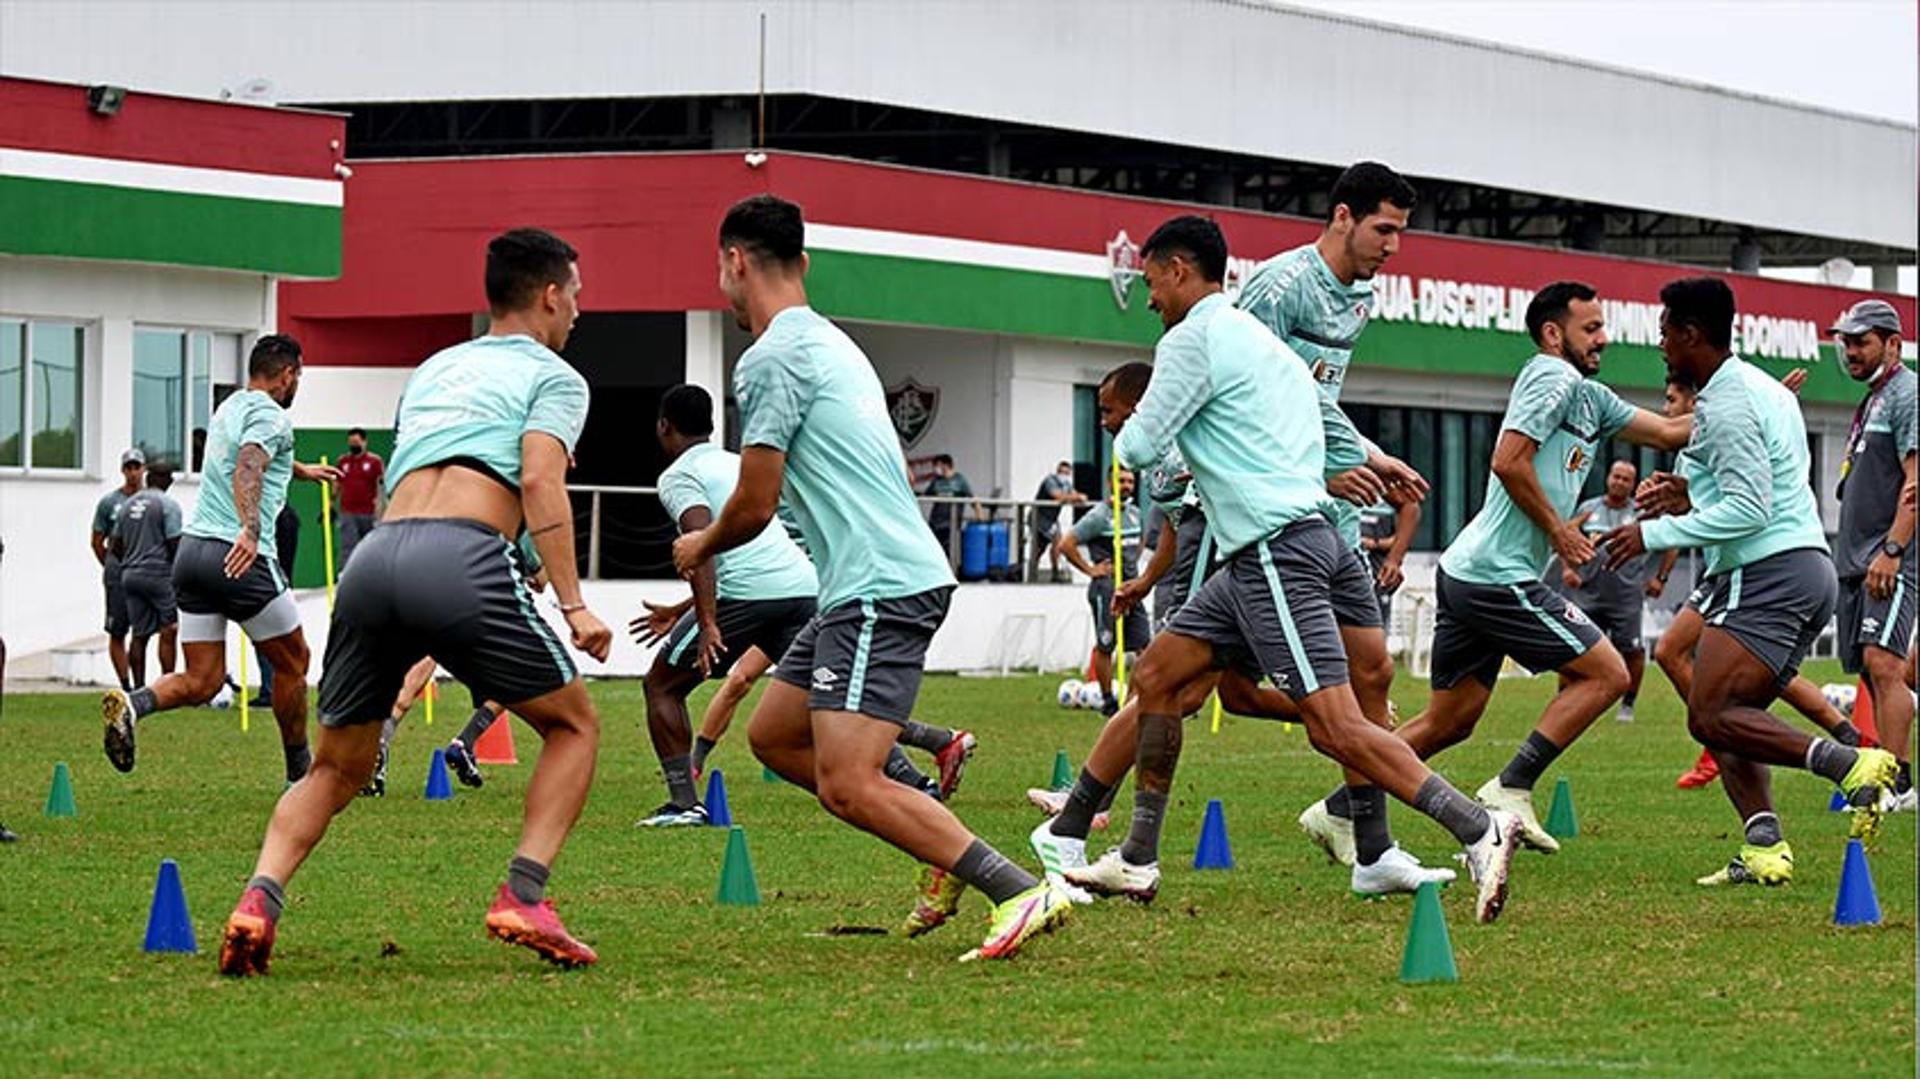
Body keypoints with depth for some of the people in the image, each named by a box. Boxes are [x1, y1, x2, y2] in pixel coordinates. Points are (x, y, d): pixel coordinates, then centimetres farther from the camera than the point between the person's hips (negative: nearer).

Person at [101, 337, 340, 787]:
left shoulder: (228, 409, 21)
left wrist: (301, 470, 61)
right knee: (291, 662, 12)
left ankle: (133, 703, -22)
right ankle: (300, 772, 21)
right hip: (242, 560, -8)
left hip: (192, 548, 8)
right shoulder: (270, 416, -6)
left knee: (202, 681, 5)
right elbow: (247, 471, -26)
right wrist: (250, 529, -43)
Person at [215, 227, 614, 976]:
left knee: (336, 769, 17)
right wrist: (573, 605, -7)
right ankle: (523, 897, 0)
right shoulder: (552, 376, 14)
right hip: (461, 560, -5)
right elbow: (539, 480, -3)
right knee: (574, 724, 16)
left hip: (374, 557, 5)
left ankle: (261, 897, -8)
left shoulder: (434, 370, 33)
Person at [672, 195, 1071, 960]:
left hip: (881, 589, -10)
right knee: (772, 734, 17)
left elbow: (755, 505, -9)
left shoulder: (773, 358, -10)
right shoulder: (830, 343, 20)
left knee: (846, 786, -16)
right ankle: (944, 848, 12)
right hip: (875, 583, 10)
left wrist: (700, 548, 13)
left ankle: (1024, 894, -21)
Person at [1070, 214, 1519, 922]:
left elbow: (1139, 447, -7)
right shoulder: (1258, 338, 22)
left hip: (1277, 546, -10)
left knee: (1336, 727, -16)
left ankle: (1479, 831, -21)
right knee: (1157, 677, 14)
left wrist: (1128, 442, 16)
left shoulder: (1194, 339, -7)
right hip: (1263, 553, 10)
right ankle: (1136, 863, 18)